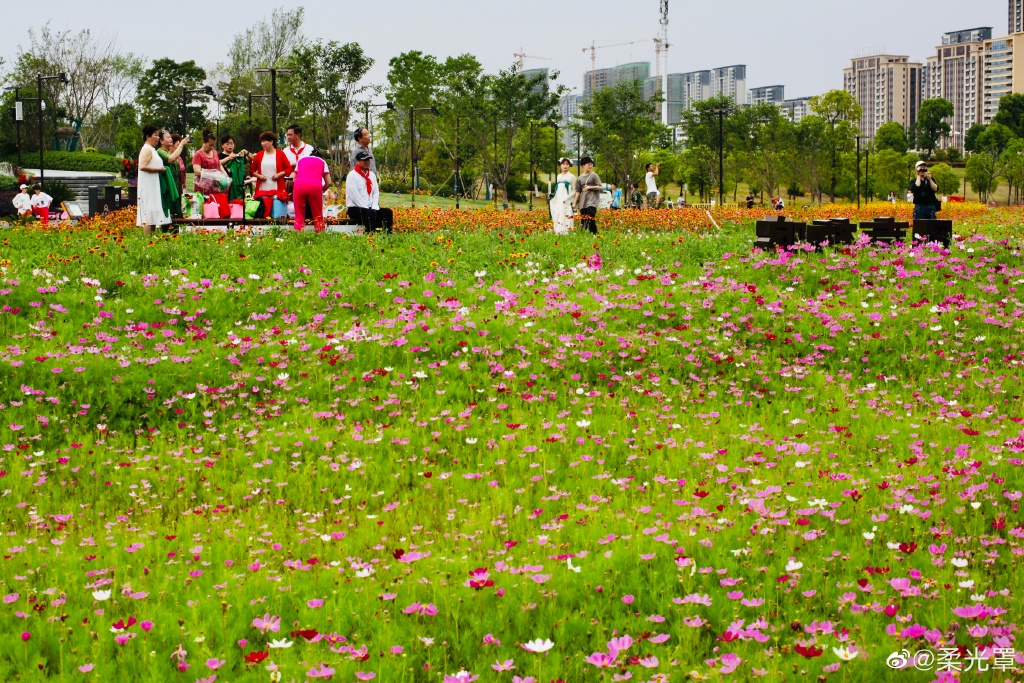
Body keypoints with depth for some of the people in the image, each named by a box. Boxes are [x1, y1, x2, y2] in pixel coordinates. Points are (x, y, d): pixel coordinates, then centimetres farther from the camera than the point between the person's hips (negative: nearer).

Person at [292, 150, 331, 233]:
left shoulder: (301, 159, 32)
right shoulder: (322, 162, 28)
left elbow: (294, 179, 29)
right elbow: (328, 183, 20)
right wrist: (321, 190, 36)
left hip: (299, 186, 1)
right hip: (315, 186, -1)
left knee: (299, 216, 9)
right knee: (318, 216, 11)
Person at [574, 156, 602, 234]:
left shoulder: (594, 176, 4)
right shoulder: (579, 178, 13)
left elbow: (600, 187, 1)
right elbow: (578, 191, 12)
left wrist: (590, 187, -9)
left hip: (592, 201, -4)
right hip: (583, 203, 4)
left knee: (590, 219, -19)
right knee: (583, 221, 3)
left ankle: (594, 234, -18)